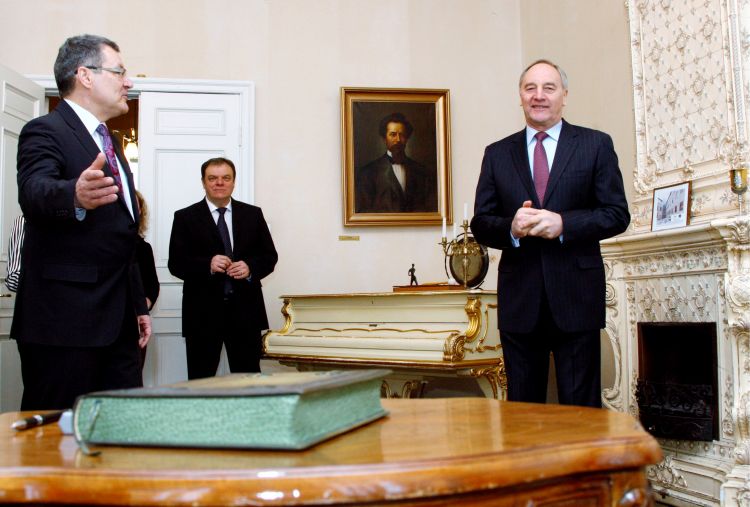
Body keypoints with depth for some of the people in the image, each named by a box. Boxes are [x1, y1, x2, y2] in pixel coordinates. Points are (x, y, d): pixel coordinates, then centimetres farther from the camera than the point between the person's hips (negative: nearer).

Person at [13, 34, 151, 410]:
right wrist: (76, 196, -50)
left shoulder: (108, 143, 20)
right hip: (63, 321, -8)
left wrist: (138, 305, 21)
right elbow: (34, 193, -28)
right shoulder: (45, 132, -6)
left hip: (117, 322, 8)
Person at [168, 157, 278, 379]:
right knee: (200, 380, 4)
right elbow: (176, 263, -1)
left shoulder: (253, 214, 11)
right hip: (203, 312, -1)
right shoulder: (185, 217, 5)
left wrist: (250, 267, -11)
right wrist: (207, 264, -19)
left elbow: (270, 256, 10)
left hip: (245, 310, 2)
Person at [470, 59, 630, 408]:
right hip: (519, 300, 2)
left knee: (581, 407, 5)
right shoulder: (497, 154, 10)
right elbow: (480, 224, 7)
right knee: (522, 407, 11)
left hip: (576, 298, -2)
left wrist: (564, 223, -16)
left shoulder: (596, 145, 5)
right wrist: (511, 227, -15)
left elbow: (617, 215, -1)